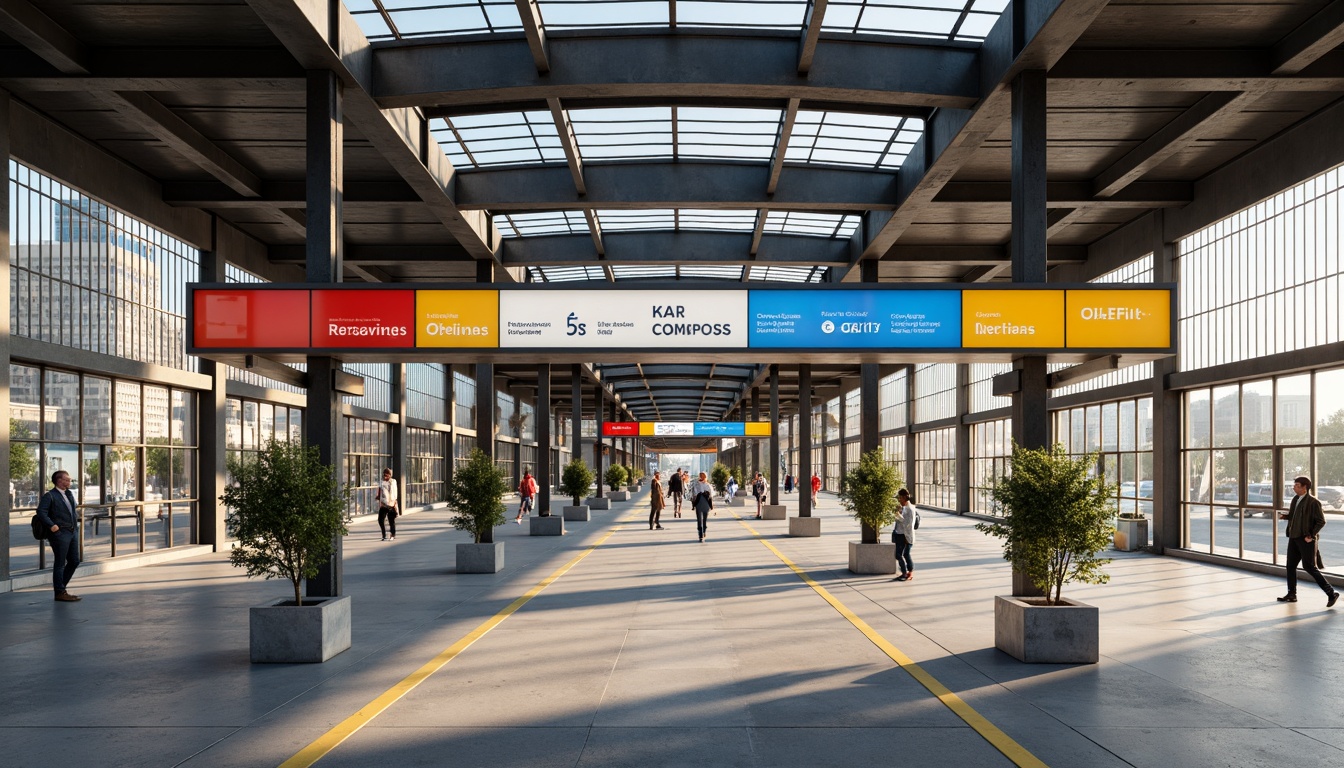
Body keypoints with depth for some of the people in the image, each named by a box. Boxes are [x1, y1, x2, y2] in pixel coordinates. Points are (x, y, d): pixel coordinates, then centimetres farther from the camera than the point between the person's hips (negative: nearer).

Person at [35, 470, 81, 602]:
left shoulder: (69, 494, 18)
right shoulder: (49, 496, -7)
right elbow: (41, 512, -17)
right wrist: (51, 525, -23)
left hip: (73, 532, 8)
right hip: (60, 533, -8)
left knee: (74, 561, 12)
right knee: (60, 563, 0)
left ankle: (60, 587, 25)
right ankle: (60, 593, 8)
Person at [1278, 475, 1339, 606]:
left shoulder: (1313, 502, -13)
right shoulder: (1295, 499, 11)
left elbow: (1321, 521, -13)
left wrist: (1311, 535, -18)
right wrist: (1285, 516, 4)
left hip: (1306, 540, -8)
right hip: (1294, 538, 8)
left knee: (1309, 567, -8)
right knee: (1291, 566, 12)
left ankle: (1331, 593, 0)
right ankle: (1292, 594, 22)